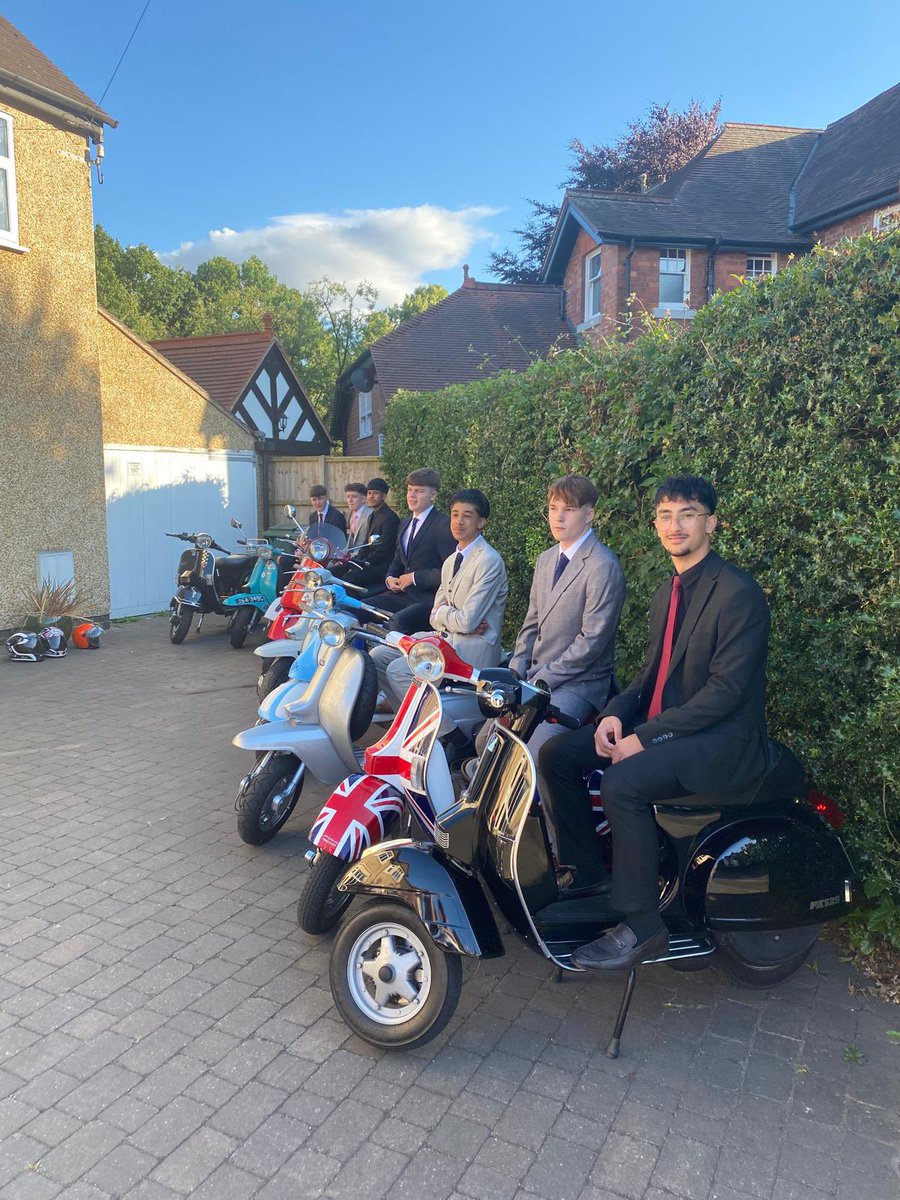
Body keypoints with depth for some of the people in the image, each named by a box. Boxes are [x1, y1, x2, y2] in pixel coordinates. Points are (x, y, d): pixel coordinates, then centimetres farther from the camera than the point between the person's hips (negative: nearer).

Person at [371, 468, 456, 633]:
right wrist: (390, 578, 5)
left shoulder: (444, 525, -9)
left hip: (430, 599, -8)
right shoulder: (405, 524, 19)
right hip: (404, 593, 8)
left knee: (398, 622, -34)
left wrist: (414, 577, -14)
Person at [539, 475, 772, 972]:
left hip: (722, 739, -9)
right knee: (556, 754, -2)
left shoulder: (739, 593, -15)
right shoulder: (667, 593, 13)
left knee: (622, 784, -31)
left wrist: (646, 737, -21)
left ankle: (641, 927, -14)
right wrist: (616, 714, -3)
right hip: (658, 726, 9)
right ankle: (588, 874, 12)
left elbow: (725, 690, -21)